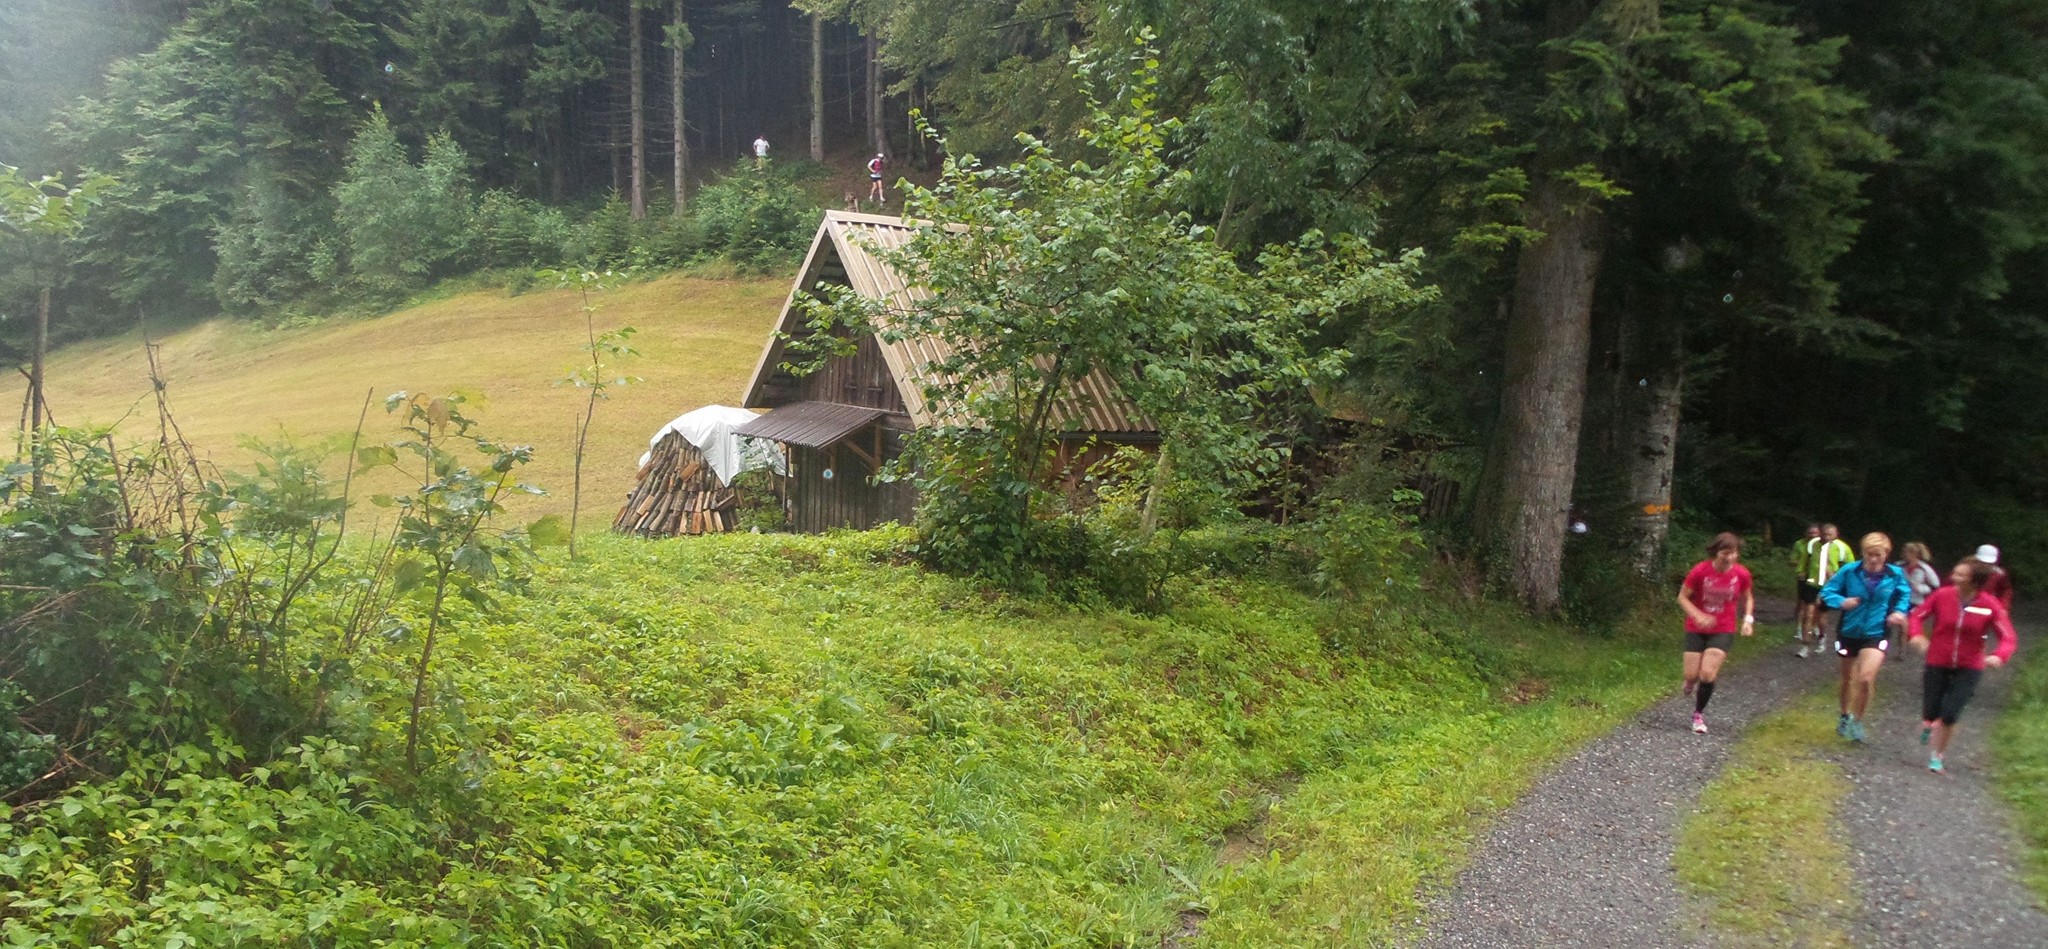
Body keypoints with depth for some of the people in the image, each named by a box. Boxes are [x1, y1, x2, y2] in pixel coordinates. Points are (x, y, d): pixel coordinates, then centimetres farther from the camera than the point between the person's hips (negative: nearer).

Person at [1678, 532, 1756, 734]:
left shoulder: (1741, 574, -11)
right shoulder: (1700, 571, -17)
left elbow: (1748, 598, 8)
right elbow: (1683, 597, -8)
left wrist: (1748, 619, -9)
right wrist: (1698, 616, -24)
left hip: (1723, 630, 0)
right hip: (1696, 628, 0)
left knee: (1707, 674, -12)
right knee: (1692, 675, -3)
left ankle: (1699, 714, 11)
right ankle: (1691, 683, 38)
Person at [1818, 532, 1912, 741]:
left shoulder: (1895, 575, -9)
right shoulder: (1849, 572, -14)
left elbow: (1905, 595, 11)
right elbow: (1827, 592, -6)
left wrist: (1900, 611, -7)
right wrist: (1841, 602, -25)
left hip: (1876, 634, -1)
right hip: (1849, 632, 1)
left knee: (1866, 678, -18)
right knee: (1848, 679, 18)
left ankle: (1857, 720, 4)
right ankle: (1845, 716, 42)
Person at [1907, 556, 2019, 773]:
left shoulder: (1990, 606, -14)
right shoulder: (1942, 595, -13)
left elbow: (2009, 638, -11)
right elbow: (1917, 615, -2)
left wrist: (1999, 656, -32)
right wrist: (1916, 635, -22)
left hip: (1968, 668, -1)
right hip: (1937, 664, 1)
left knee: (1949, 715, -7)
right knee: (1930, 714, 1)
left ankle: (1937, 755, 19)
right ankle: (1929, 723, 41)